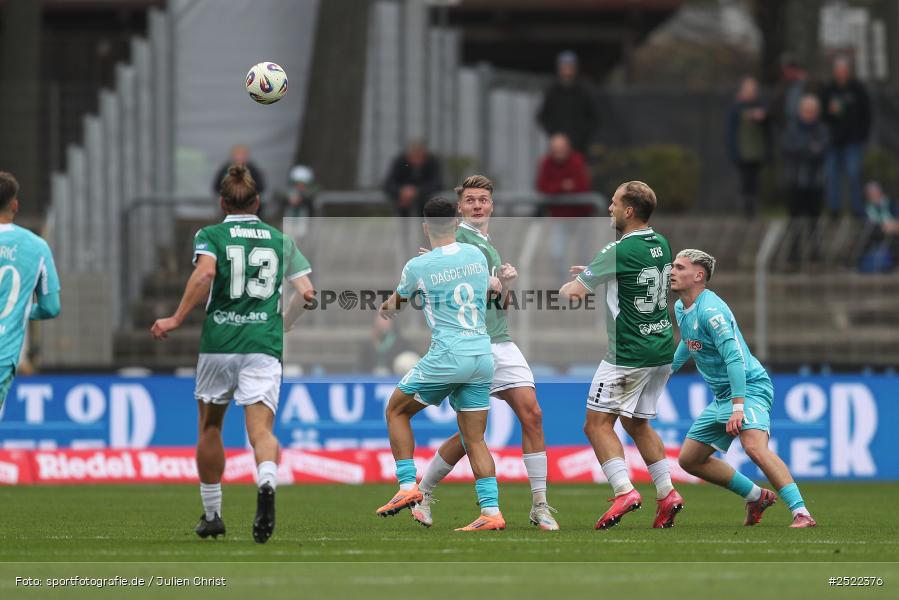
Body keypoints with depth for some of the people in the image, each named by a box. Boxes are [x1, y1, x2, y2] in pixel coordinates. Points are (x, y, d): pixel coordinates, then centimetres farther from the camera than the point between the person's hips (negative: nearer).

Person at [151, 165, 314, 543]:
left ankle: (212, 515, 25)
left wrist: (176, 320, -12)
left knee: (210, 427, 18)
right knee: (260, 428, -10)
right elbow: (306, 292, 11)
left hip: (219, 342, -1)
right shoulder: (280, 239, 14)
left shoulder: (210, 236, 4)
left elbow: (205, 273, -16)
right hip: (265, 344, 1)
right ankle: (267, 481, -43)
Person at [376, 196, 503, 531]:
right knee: (475, 438, 9)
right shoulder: (477, 256, 8)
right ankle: (491, 512, -2)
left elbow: (398, 301, 16)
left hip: (447, 354, -5)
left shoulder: (417, 267, -5)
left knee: (396, 410, 14)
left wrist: (388, 305, 42)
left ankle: (407, 486, 3)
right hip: (482, 353, 5)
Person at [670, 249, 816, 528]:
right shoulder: (681, 308, 8)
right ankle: (757, 497, 22)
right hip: (721, 395, 10)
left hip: (749, 387, -10)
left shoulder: (710, 311, -21)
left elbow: (734, 358, -27)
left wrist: (738, 408, -33)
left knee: (755, 447, -33)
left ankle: (801, 514, -36)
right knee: (689, 459, 12)